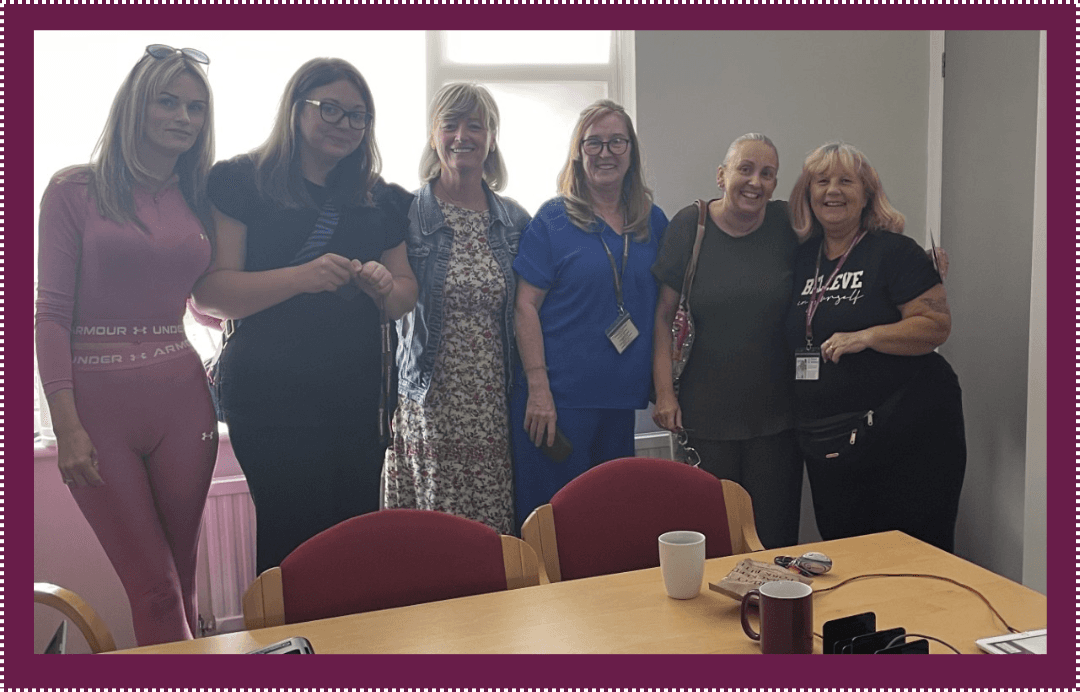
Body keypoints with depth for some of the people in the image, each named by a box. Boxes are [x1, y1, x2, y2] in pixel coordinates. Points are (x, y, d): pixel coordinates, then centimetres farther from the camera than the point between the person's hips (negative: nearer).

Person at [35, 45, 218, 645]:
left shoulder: (199, 198, 11)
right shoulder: (76, 190, -1)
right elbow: (51, 313, -5)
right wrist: (66, 425, -11)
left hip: (181, 398, 3)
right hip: (100, 400, -3)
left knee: (181, 582, 10)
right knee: (155, 589, 0)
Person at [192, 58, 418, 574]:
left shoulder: (378, 199, 14)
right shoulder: (242, 182, 0)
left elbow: (404, 298, 16)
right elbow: (209, 294, -9)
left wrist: (384, 285, -7)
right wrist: (302, 276, -22)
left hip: (359, 392, 5)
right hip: (272, 393, -4)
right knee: (293, 538, -5)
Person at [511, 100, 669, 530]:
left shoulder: (653, 222, 10)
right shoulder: (553, 220, -4)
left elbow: (662, 306, 16)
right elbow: (526, 305, -8)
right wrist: (538, 389, -15)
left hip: (622, 397, 5)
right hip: (558, 396, -4)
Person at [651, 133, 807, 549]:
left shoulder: (787, 226, 0)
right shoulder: (690, 226, -2)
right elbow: (663, 314, 1)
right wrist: (664, 391, -4)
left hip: (776, 415, 1)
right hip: (706, 415, -1)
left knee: (773, 536, 6)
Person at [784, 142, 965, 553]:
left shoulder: (894, 252, -6)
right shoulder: (801, 259, 11)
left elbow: (936, 325, -14)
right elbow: (791, 340, 22)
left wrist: (865, 337, -24)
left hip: (908, 435, -5)